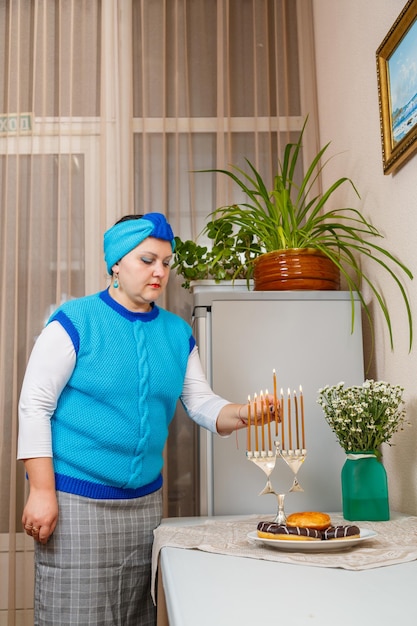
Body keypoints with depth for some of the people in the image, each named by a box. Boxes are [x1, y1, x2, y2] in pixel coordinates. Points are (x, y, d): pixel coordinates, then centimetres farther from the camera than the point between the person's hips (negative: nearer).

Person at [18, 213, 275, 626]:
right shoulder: (75, 321, -9)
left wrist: (240, 414, -14)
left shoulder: (177, 332, 7)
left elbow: (201, 403, 7)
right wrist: (42, 492, -13)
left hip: (145, 500, 5)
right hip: (76, 500, -5)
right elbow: (35, 406, -9)